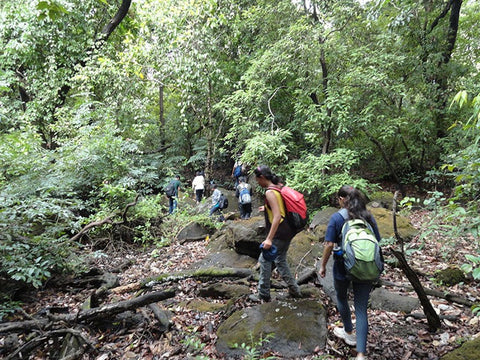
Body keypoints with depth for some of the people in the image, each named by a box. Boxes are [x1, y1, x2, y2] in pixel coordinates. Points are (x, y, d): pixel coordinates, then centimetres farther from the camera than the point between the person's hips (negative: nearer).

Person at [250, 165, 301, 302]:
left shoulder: (270, 192, -19)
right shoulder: (280, 187, 8)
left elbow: (277, 216, -26)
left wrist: (269, 239, -28)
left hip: (278, 233, -9)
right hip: (288, 231, 9)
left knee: (265, 260, 5)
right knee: (280, 260, 21)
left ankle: (263, 295, 15)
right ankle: (294, 289, 29)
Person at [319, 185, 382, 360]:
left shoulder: (337, 218, -11)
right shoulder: (368, 217, 1)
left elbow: (329, 244, -12)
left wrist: (323, 265, 0)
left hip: (343, 267, -3)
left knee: (341, 298, 25)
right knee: (361, 309, 8)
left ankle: (348, 333, 44)